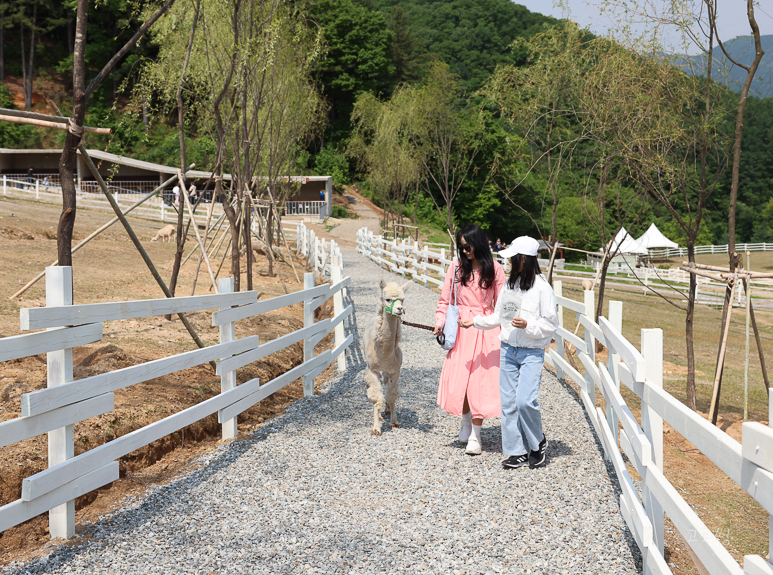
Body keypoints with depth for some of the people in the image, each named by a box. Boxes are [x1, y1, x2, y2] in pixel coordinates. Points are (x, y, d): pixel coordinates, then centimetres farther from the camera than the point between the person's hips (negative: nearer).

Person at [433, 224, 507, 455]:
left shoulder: (494, 270, 0)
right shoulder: (458, 267, 4)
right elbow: (445, 300, 9)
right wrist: (440, 321, -5)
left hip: (485, 330, -2)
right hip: (460, 329, 2)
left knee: (480, 381, -2)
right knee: (457, 380, 0)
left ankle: (475, 435, 8)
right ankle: (466, 420, 29)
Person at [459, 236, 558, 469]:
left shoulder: (542, 287, -10)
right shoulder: (508, 284, 9)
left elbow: (551, 324, -8)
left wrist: (527, 325, -21)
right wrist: (475, 321, 15)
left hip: (532, 353, -6)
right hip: (508, 350, 6)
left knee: (525, 400, -16)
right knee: (508, 402, 5)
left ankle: (538, 443, 10)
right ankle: (517, 452, 14)